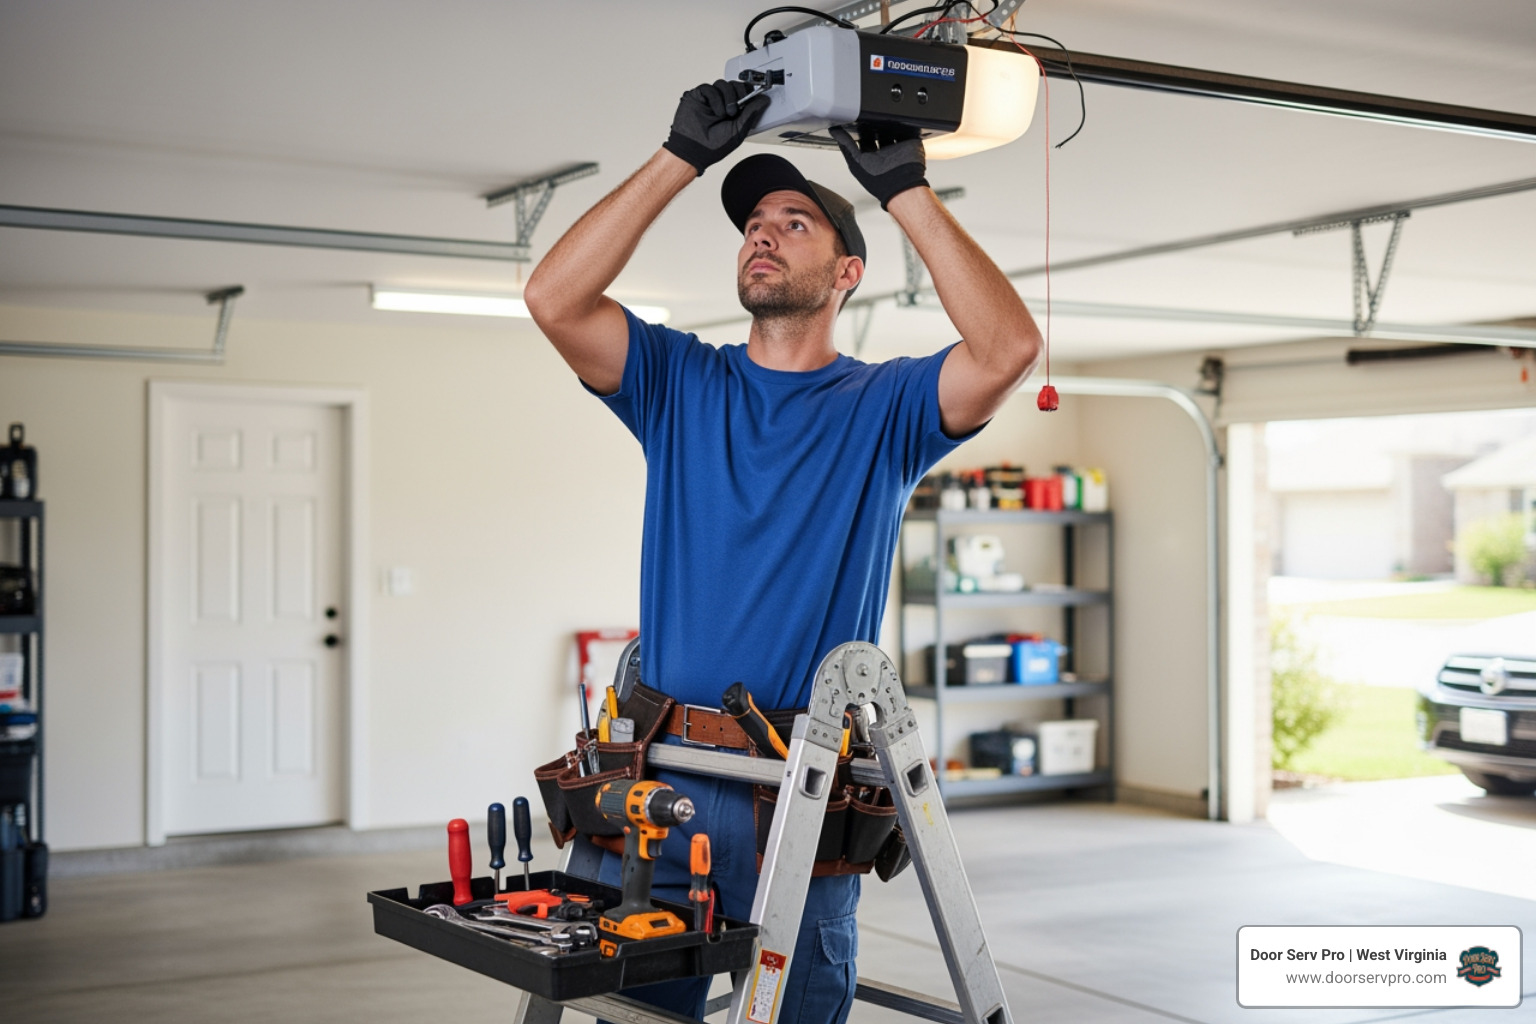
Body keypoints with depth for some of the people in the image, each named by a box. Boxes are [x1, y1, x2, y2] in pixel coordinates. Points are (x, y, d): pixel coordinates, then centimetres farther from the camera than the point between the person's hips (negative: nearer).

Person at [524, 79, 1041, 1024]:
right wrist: (684, 157, -7)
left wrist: (905, 187, -13)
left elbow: (1009, 349, -15)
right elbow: (554, 300, -6)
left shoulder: (883, 407, 4)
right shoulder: (680, 383, 9)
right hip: (657, 781, 2)